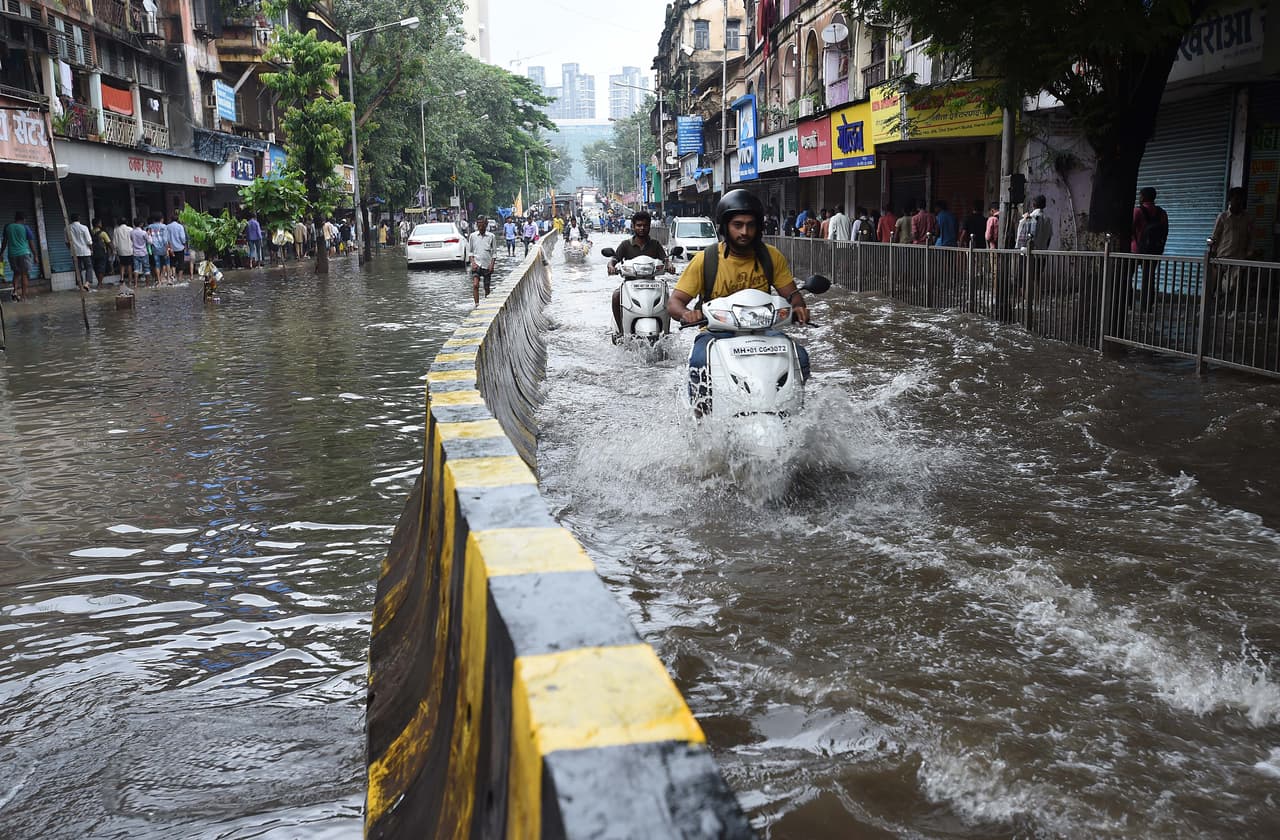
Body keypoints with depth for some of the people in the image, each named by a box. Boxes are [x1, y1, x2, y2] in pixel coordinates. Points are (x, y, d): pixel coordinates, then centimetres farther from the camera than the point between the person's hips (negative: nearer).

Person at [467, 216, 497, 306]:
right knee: (475, 285, -17)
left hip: (487, 265, 0)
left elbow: (494, 253, 3)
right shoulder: (473, 236, 3)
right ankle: (477, 304, -17)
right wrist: (473, 262, -4)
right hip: (476, 264, 0)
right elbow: (470, 251, 9)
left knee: (487, 287, 8)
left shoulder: (491, 236, -1)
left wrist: (492, 264, -7)